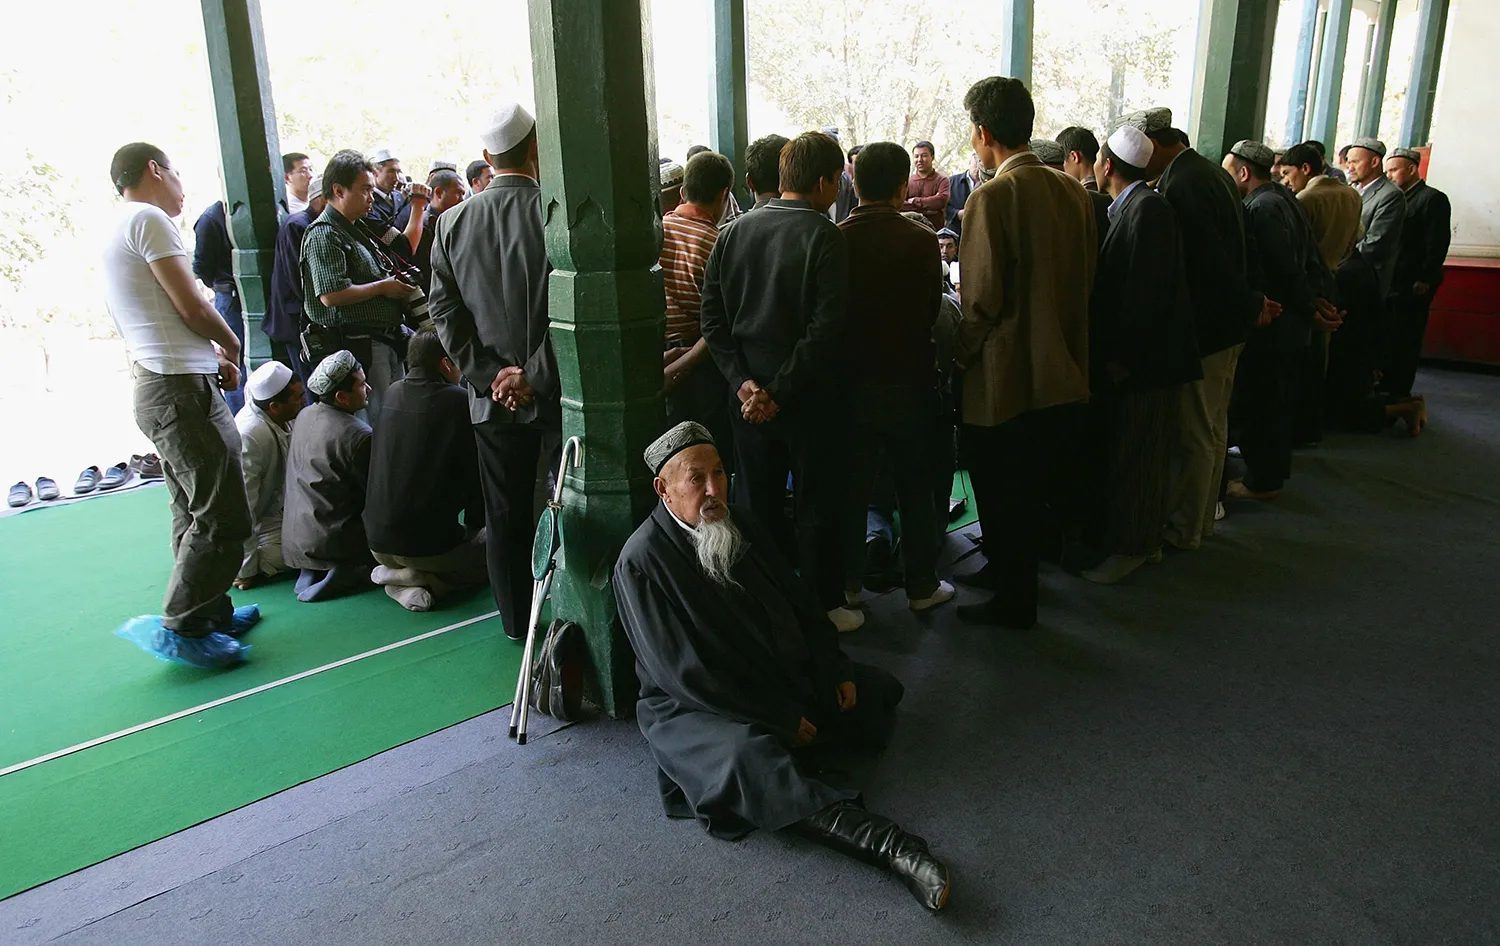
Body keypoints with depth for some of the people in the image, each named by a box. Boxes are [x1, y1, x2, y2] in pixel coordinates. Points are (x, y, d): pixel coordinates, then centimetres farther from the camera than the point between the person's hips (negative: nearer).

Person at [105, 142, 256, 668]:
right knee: (223, 519, -9)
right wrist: (231, 347, 5)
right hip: (181, 388, -11)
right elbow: (192, 308, -13)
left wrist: (212, 355, 13)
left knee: (195, 515, 15)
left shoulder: (120, 228, 22)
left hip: (158, 387, 11)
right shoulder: (148, 218, -8)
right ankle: (180, 628, -3)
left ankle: (211, 612, 23)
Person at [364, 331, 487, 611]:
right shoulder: (460, 401, -15)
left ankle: (402, 574, 5)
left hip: (377, 540, 7)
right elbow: (476, 473, -10)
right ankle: (421, 579, -6)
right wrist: (475, 523, 8)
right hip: (429, 543, -7)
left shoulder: (392, 394, 4)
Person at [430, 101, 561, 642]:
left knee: (505, 514, 13)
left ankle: (515, 620, 25)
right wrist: (535, 375, -12)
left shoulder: (454, 222, 2)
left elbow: (445, 312, 0)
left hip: (493, 395, 4)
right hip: (559, 391, -4)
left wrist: (490, 374, -3)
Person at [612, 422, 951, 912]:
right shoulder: (641, 562, -20)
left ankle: (808, 765, -9)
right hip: (693, 706, -8)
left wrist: (835, 670, -2)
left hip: (783, 678, 8)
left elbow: (798, 602, 11)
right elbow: (684, 671, -23)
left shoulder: (739, 526, 3)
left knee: (880, 690, 8)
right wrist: (780, 717, -21)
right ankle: (889, 844, -39)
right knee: (749, 759, -38)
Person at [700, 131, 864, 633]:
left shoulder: (733, 233, 2)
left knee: (756, 504, 15)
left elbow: (712, 319, -1)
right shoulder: (825, 237, -13)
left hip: (750, 394, 5)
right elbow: (826, 328, -21)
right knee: (817, 505, 9)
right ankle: (821, 607, 20)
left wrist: (744, 382, -5)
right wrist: (782, 392, -16)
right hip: (811, 399, -4)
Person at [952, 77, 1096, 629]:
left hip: (1005, 378, -7)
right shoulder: (1072, 192, 3)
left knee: (1001, 495, 9)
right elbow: (1085, 278, 10)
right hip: (1062, 371, 7)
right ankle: (1011, 569, 39)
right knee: (1035, 488, 22)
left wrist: (959, 357, -5)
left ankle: (1013, 602, 21)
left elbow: (982, 299, -20)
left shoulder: (992, 197, -18)